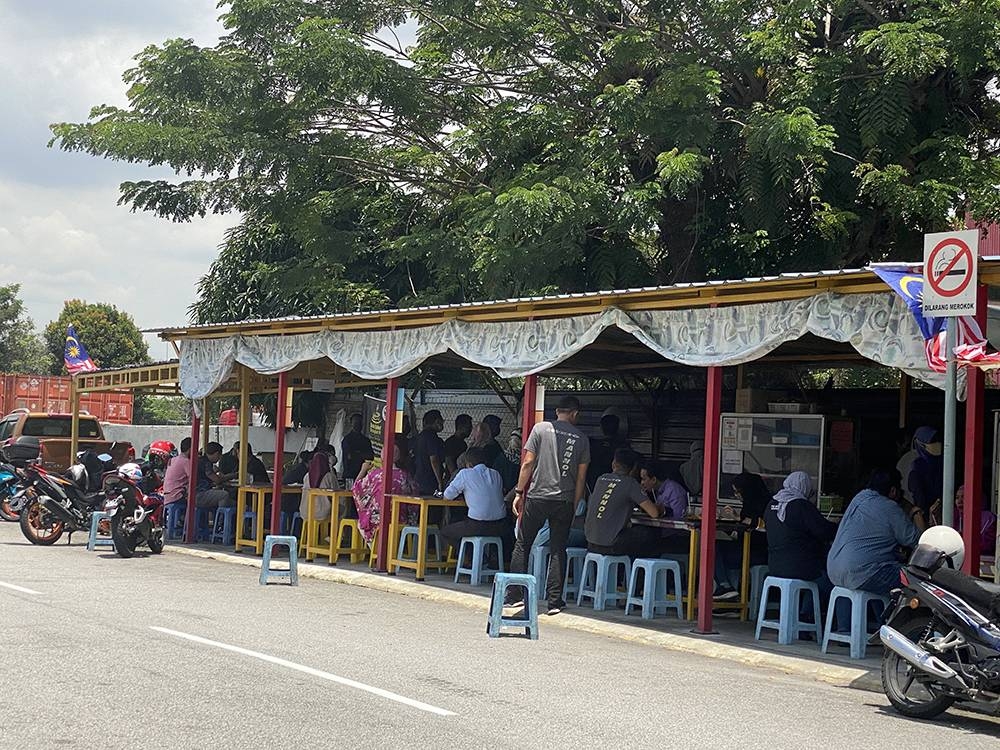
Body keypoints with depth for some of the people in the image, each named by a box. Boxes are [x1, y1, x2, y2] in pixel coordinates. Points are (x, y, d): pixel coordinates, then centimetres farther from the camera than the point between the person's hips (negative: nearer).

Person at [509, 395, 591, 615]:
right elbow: (581, 476, 6)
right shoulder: (581, 439, 5)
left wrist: (519, 493, 3)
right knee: (558, 550, 7)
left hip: (537, 497, -2)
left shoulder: (541, 429, -2)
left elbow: (528, 463, -4)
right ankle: (554, 601, 6)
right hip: (565, 501, 2)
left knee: (522, 545, 9)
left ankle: (515, 594, 10)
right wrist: (574, 505, 14)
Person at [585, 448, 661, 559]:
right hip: (610, 546, -7)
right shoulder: (630, 484, -9)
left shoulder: (601, 479, 9)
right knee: (650, 534, 11)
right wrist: (660, 509, 17)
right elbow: (654, 513, -7)